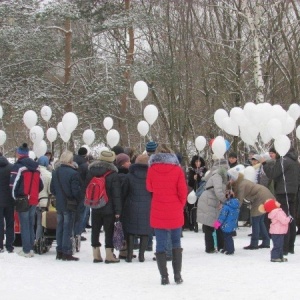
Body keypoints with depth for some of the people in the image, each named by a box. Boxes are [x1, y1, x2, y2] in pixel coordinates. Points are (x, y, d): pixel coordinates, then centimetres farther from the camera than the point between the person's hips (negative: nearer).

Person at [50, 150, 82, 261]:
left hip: (59, 205, 7)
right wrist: (79, 201, -2)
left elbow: (52, 189, 11)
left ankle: (59, 252, 18)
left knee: (60, 227, 14)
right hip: (70, 206, -7)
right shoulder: (73, 173, -19)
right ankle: (66, 253, 0)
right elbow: (76, 191, -18)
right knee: (68, 228, -2)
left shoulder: (55, 172, 5)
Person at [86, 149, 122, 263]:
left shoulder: (91, 171, 3)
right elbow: (116, 194, -12)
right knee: (109, 231, 2)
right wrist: (118, 210, -9)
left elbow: (86, 188, 11)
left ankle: (96, 254, 13)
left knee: (95, 230, 10)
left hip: (95, 207, 4)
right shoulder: (113, 175, -11)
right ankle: (109, 255, 2)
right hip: (109, 208, -4)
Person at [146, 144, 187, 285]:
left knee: (161, 244, 5)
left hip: (158, 213, 0)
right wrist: (180, 206, 11)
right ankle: (177, 275, 10)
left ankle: (164, 276, 1)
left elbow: (149, 188, 10)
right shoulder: (177, 169, -5)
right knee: (176, 243, 13)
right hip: (175, 213, 0)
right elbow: (183, 191, -4)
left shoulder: (152, 169, -3)